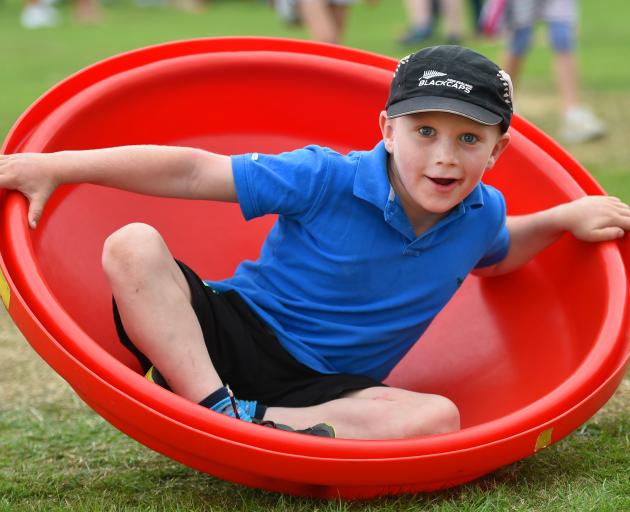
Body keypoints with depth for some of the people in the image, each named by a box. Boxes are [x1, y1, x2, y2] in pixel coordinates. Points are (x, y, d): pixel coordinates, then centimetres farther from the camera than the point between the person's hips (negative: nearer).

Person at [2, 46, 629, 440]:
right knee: (132, 247, -27)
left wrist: (566, 216, 10)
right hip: (235, 334, -3)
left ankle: (257, 424, -31)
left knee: (437, 417, -28)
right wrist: (55, 166, -16)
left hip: (330, 386, 3)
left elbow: (494, 252, 29)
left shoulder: (481, 214, 0)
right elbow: (191, 173, -14)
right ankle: (219, 408, -37)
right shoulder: (327, 179, -15)